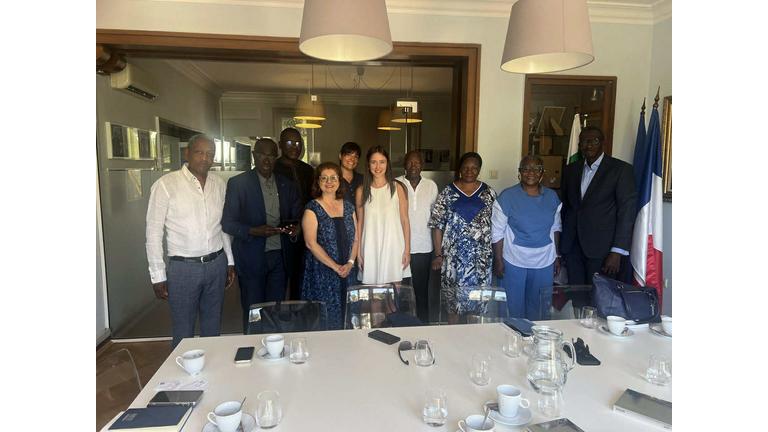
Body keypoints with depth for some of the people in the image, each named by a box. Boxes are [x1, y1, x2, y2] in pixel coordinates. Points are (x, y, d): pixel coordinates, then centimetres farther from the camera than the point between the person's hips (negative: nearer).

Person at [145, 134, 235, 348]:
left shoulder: (220, 185, 4)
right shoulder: (166, 184, -10)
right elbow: (154, 232, -7)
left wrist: (230, 262, 12)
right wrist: (158, 276, -7)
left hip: (217, 264, 4)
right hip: (183, 267, -4)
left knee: (213, 327, 17)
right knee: (184, 331, 8)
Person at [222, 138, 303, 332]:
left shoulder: (287, 185, 8)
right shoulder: (238, 183, -3)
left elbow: (296, 217, 15)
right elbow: (227, 223, -5)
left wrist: (295, 228, -9)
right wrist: (254, 231, -21)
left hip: (279, 256, 3)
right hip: (252, 258, -3)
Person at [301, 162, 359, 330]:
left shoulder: (348, 207, 10)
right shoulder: (312, 208, -4)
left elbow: (355, 238, 10)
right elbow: (311, 243, -11)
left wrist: (350, 262, -6)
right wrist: (335, 267, -13)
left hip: (346, 272, 4)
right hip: (321, 274, -4)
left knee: (344, 315, 8)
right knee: (324, 320, -1)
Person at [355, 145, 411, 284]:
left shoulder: (397, 188, -1)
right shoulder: (361, 191, 4)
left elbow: (404, 220, 1)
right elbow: (360, 222, 8)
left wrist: (407, 250, -3)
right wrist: (358, 252, 4)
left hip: (394, 247, -1)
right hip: (371, 248, 1)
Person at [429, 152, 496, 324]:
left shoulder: (488, 193, 4)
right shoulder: (448, 193, -1)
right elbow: (437, 225, -2)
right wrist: (438, 254, -4)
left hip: (481, 256, 1)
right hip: (453, 256, -1)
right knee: (453, 297, 7)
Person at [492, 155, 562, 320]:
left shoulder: (552, 197, 2)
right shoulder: (507, 197, -10)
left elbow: (555, 228, 12)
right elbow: (497, 233, -8)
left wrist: (557, 256, 10)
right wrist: (498, 261, -9)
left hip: (544, 263, 3)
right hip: (514, 263, -3)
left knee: (539, 308, 15)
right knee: (514, 306, 9)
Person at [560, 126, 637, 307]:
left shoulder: (621, 169, -3)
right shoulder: (571, 170, 12)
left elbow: (626, 212, -6)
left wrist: (617, 252, -11)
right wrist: (561, 244, 10)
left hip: (601, 248, -4)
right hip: (573, 246, 4)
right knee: (577, 300, 6)